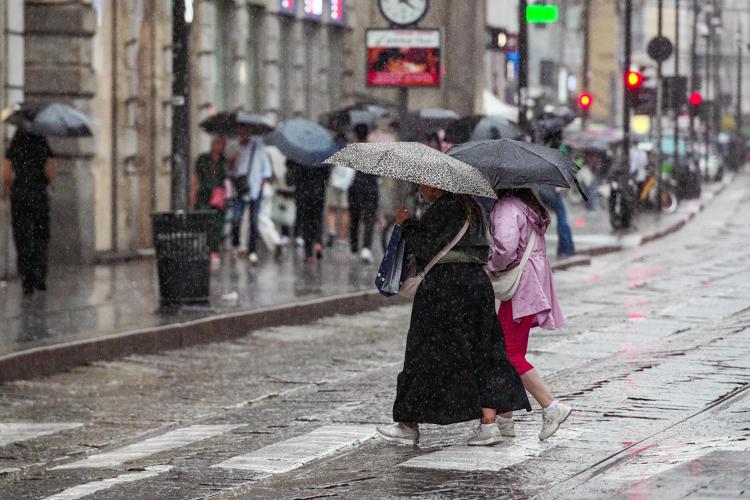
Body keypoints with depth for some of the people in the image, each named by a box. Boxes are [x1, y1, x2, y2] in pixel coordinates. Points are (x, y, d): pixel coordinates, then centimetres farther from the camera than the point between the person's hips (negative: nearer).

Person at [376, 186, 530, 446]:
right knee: (482, 354, 7)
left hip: (445, 286, -8)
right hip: (478, 283, 8)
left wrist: (406, 223, 0)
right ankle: (489, 423, -2)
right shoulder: (471, 208, 15)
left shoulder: (442, 209, -11)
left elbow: (423, 247, -15)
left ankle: (409, 425, 8)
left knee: (426, 355, 1)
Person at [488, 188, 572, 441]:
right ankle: (505, 418, 18)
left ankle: (551, 406, -11)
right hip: (532, 285, 10)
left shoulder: (507, 208, -15)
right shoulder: (527, 205, 16)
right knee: (507, 352, 14)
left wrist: (493, 266, -11)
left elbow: (506, 247, -30)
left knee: (510, 354, -7)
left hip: (520, 288, -10)